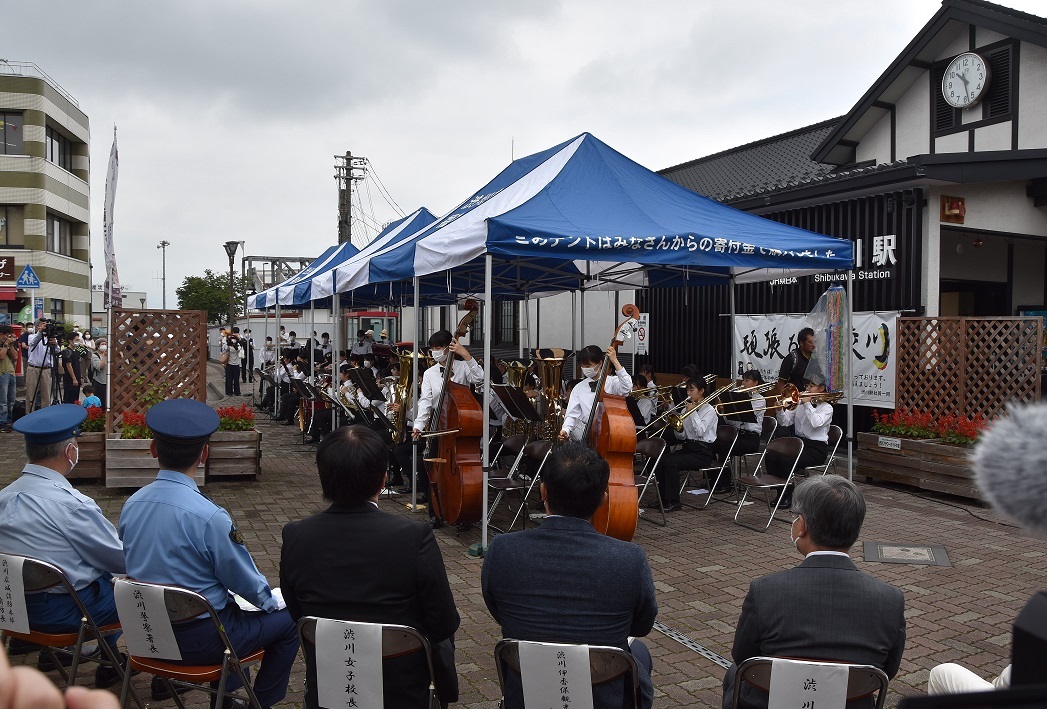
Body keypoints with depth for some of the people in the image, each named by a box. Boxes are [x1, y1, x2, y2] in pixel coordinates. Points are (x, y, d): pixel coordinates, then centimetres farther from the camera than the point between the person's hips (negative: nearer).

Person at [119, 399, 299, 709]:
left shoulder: (131, 505, -6)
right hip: (197, 640, -7)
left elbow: (134, 565, 10)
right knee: (289, 620, 8)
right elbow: (244, 580, -14)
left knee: (229, 603, 31)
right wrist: (270, 601, 8)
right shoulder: (209, 517, -27)